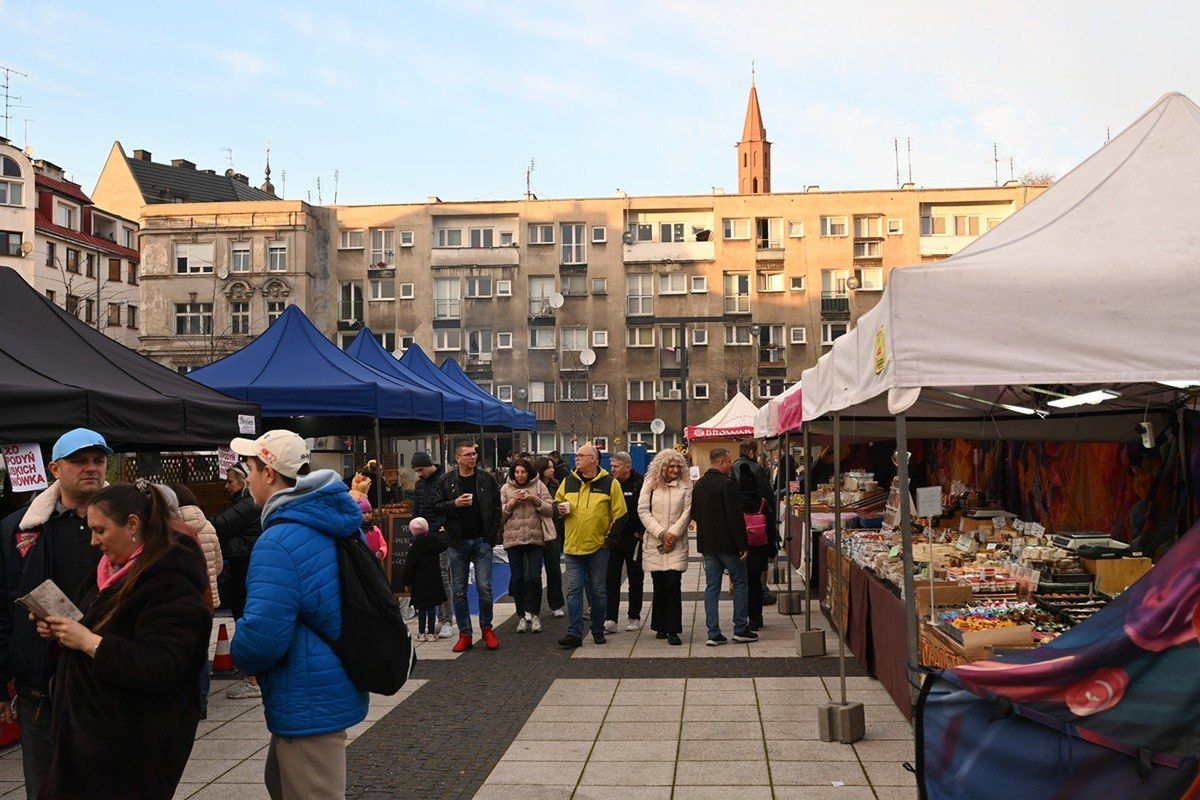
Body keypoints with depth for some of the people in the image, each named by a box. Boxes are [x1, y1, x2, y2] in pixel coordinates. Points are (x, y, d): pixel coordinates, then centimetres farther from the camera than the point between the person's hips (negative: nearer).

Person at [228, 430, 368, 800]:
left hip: (308, 707, -9)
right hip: (340, 689, 9)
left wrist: (240, 655, -6)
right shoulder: (337, 526, 5)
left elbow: (261, 635, -29)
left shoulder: (278, 543, -24)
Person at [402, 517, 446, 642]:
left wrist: (407, 583, 0)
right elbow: (444, 546, 19)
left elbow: (409, 567, -8)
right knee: (432, 607, 7)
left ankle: (421, 633, 9)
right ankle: (431, 632, 8)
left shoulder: (413, 548, -10)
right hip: (434, 581, 2)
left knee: (421, 608, 6)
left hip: (419, 583, -2)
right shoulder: (435, 542, -3)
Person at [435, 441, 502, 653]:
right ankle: (464, 634, 13)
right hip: (458, 542, 1)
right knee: (459, 591, 4)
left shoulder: (486, 480, 5)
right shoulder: (446, 481, 3)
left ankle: (486, 628, 15)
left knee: (485, 588, -3)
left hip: (482, 541, 0)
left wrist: (492, 534, -1)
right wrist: (454, 504, -14)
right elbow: (437, 507, 4)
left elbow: (497, 508, 7)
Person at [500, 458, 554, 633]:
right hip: (513, 539, 1)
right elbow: (499, 515, 3)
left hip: (535, 539, -1)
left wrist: (536, 500, -13)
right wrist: (511, 503, -11)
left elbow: (550, 510, 1)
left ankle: (535, 614, 9)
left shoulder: (539, 486, 5)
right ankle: (521, 616, 17)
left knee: (534, 577, -7)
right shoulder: (506, 489, 7)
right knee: (517, 579, 5)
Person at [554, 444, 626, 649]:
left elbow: (619, 514, 0)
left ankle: (598, 630, 22)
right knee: (574, 591, 0)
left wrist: (611, 538, -5)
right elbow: (556, 502, 21)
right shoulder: (568, 482, 8)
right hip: (572, 546, 3)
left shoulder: (610, 483, -2)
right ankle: (574, 634, 2)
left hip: (598, 547, -3)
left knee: (597, 591, 7)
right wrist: (560, 509, -3)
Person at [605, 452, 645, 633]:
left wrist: (641, 532, -10)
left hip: (634, 538, -4)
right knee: (611, 578, -2)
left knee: (635, 578, 8)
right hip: (613, 538, 4)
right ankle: (610, 620, -1)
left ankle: (634, 617, 20)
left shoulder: (640, 484, -10)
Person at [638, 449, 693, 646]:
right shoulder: (650, 485, 3)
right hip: (654, 541, 1)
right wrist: (662, 533, -9)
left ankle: (673, 631, -5)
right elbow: (643, 511, -2)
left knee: (673, 585, -9)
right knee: (659, 585, 5)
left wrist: (672, 534, -11)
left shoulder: (685, 486, 4)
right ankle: (661, 627, 18)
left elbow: (687, 513, 0)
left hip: (677, 542, -1)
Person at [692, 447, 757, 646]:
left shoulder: (698, 485, 8)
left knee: (712, 587, 8)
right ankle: (740, 628, 11)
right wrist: (742, 545, -15)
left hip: (707, 544, 7)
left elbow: (694, 514, 16)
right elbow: (735, 517, -18)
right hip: (727, 544, -7)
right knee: (739, 583, 8)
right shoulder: (727, 483, -16)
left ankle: (713, 633, 7)